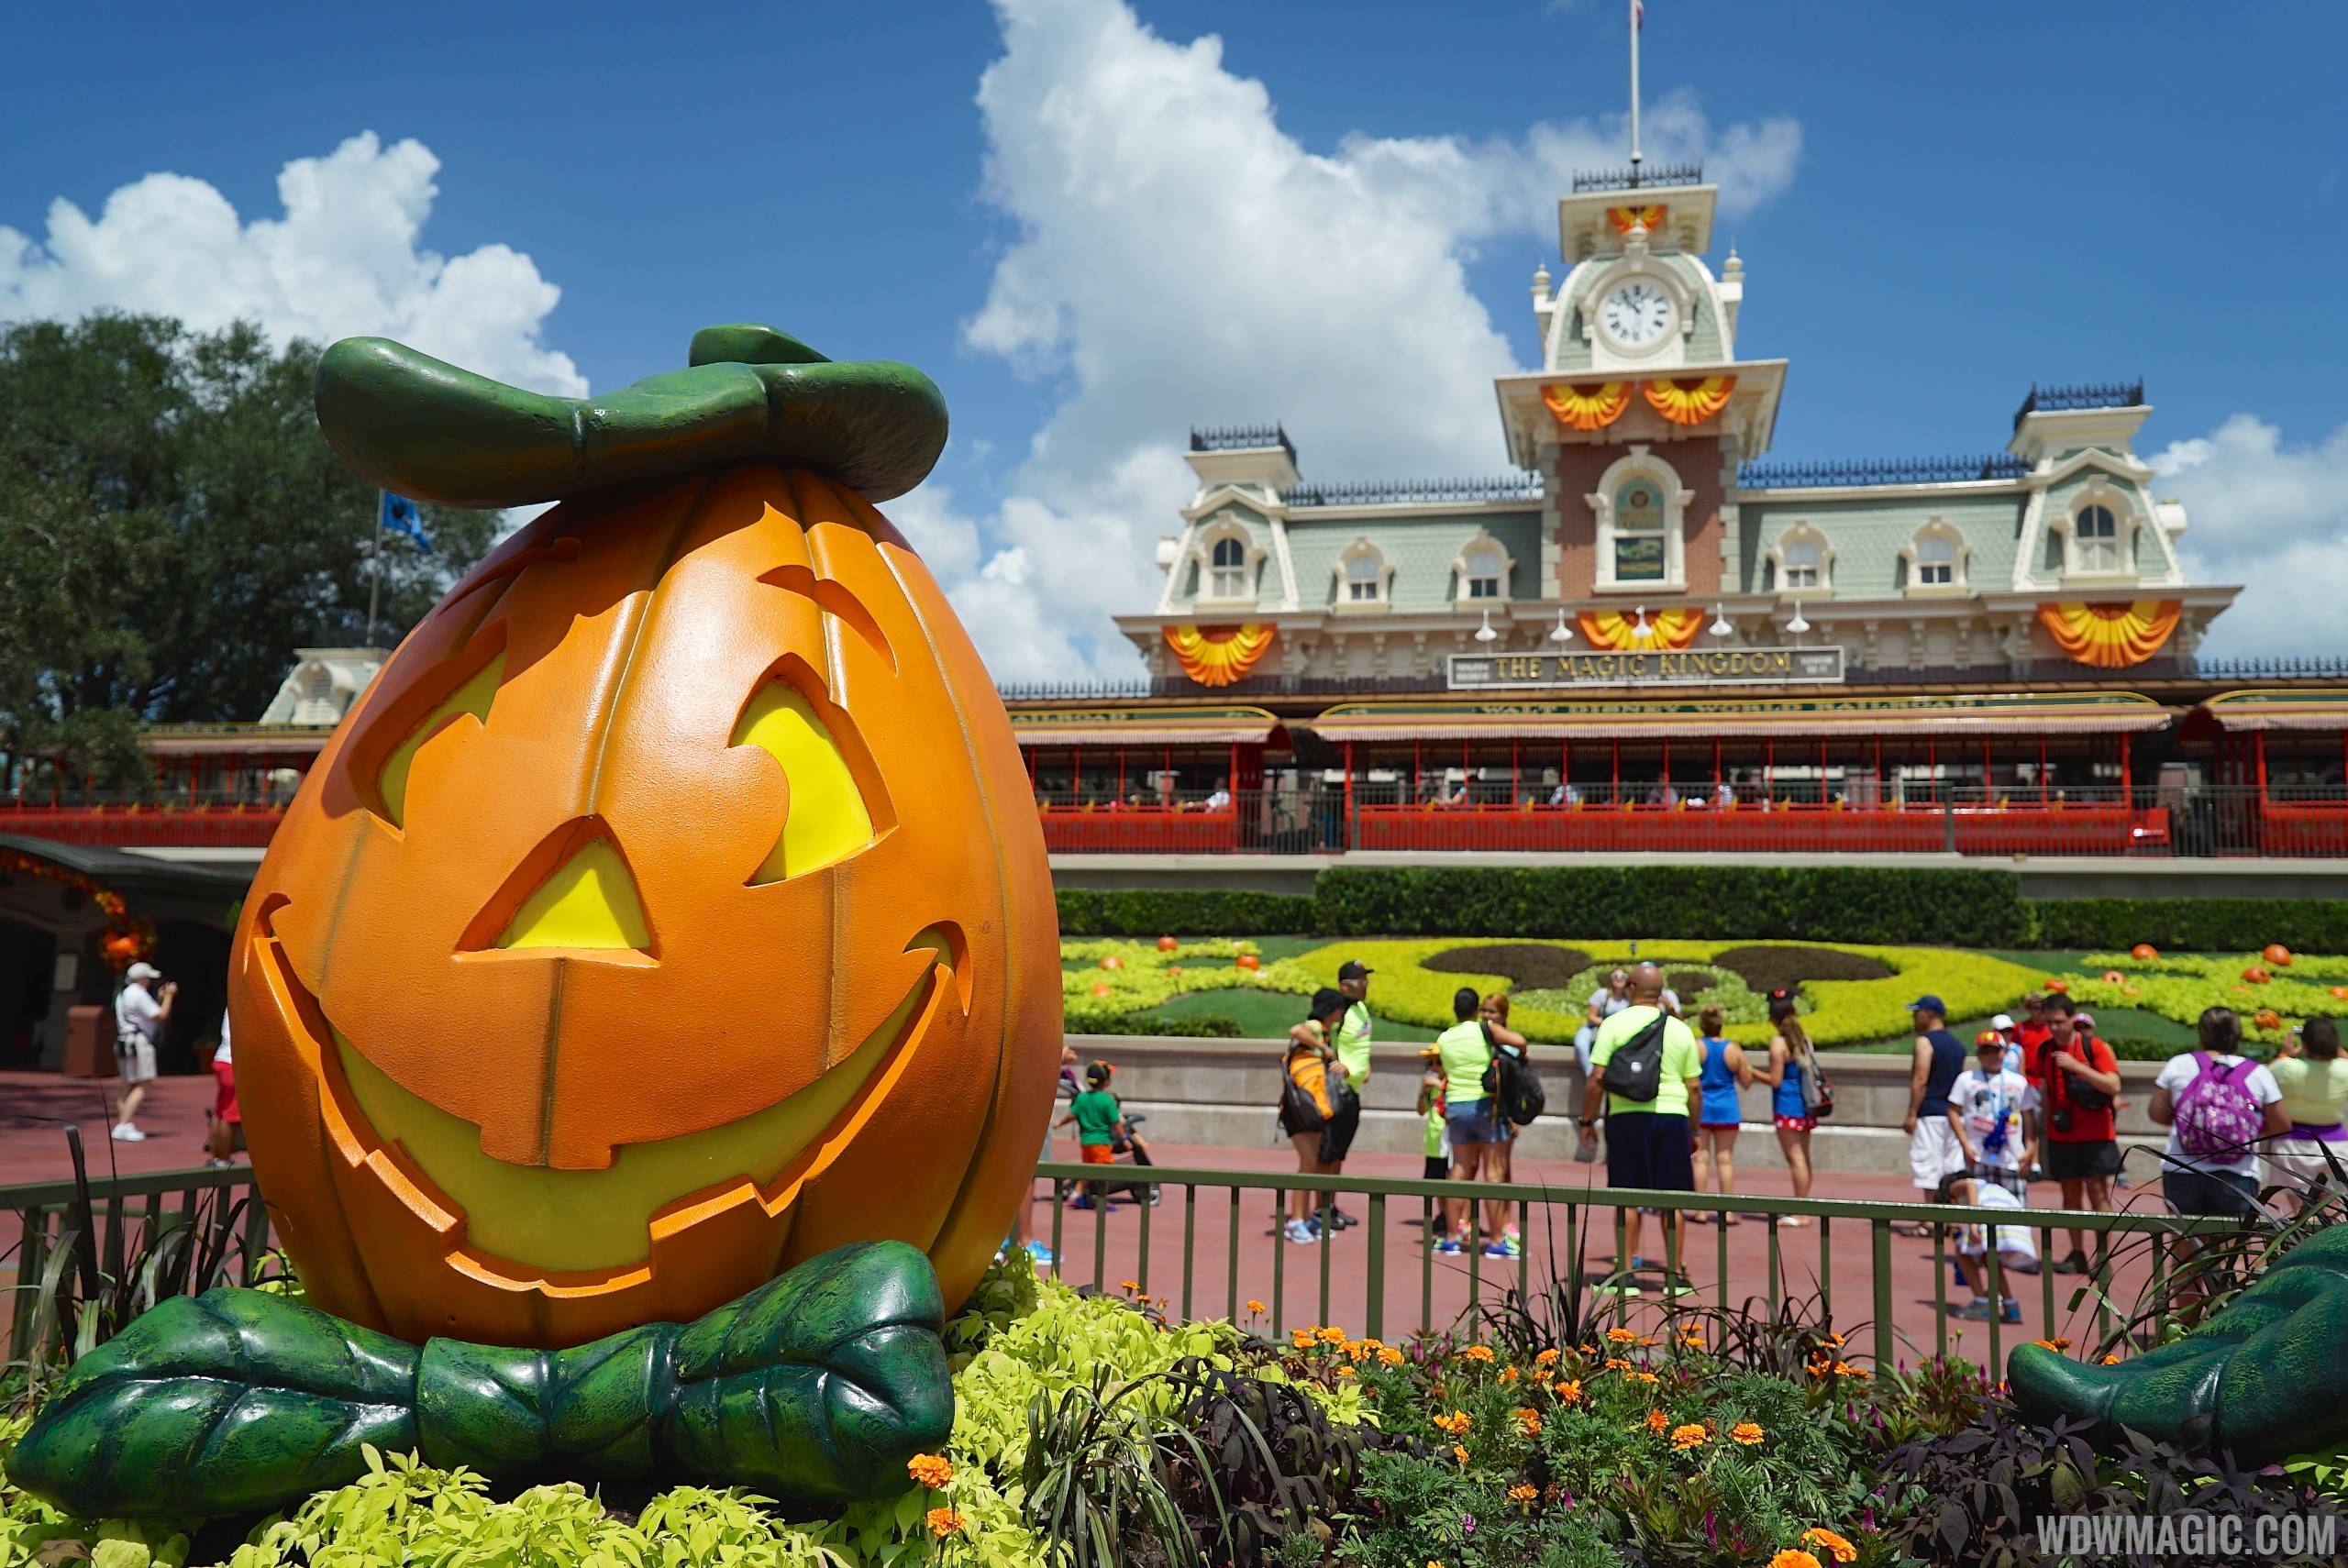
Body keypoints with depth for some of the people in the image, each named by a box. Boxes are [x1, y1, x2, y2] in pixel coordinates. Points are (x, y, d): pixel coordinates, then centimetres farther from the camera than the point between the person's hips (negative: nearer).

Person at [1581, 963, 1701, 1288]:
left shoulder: (1615, 1024, -1)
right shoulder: (1681, 1030, 8)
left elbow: (1597, 1078, -6)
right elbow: (1694, 1087, 9)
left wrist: (1587, 1119, 3)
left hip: (1626, 1117, -2)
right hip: (1672, 1115, 2)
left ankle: (1626, 1274, 8)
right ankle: (1675, 1276, 13)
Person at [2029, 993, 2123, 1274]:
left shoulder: (2095, 1047, -7)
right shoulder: (2044, 1050, 6)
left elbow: (2114, 1086, -17)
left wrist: (2076, 1066, -25)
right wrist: (2045, 1127, 11)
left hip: (2095, 1136, -4)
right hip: (2061, 1136, 4)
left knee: (2098, 1193, -3)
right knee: (2071, 1193, 7)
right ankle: (2077, 1254, 12)